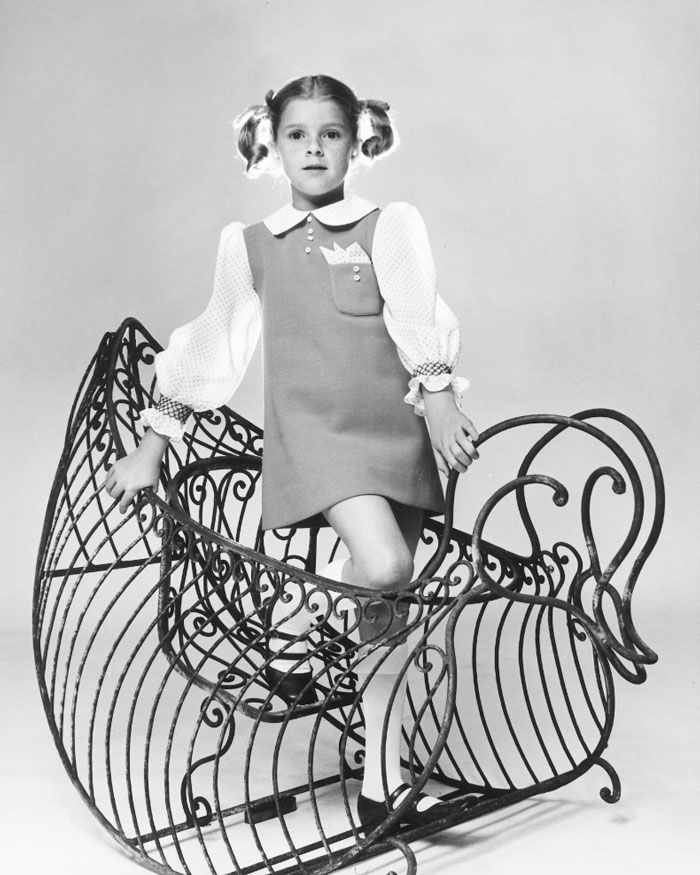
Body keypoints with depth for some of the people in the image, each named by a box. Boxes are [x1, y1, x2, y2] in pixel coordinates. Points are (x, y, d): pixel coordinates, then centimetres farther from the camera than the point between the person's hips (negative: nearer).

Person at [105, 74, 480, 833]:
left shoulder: (392, 226, 9)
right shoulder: (248, 244, 13)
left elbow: (417, 316, -6)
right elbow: (211, 347, 16)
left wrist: (438, 398, -24)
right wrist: (151, 446, 16)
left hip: (397, 430, 2)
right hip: (311, 430, -1)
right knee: (384, 566, -27)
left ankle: (382, 784, 18)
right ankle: (289, 622, 4)